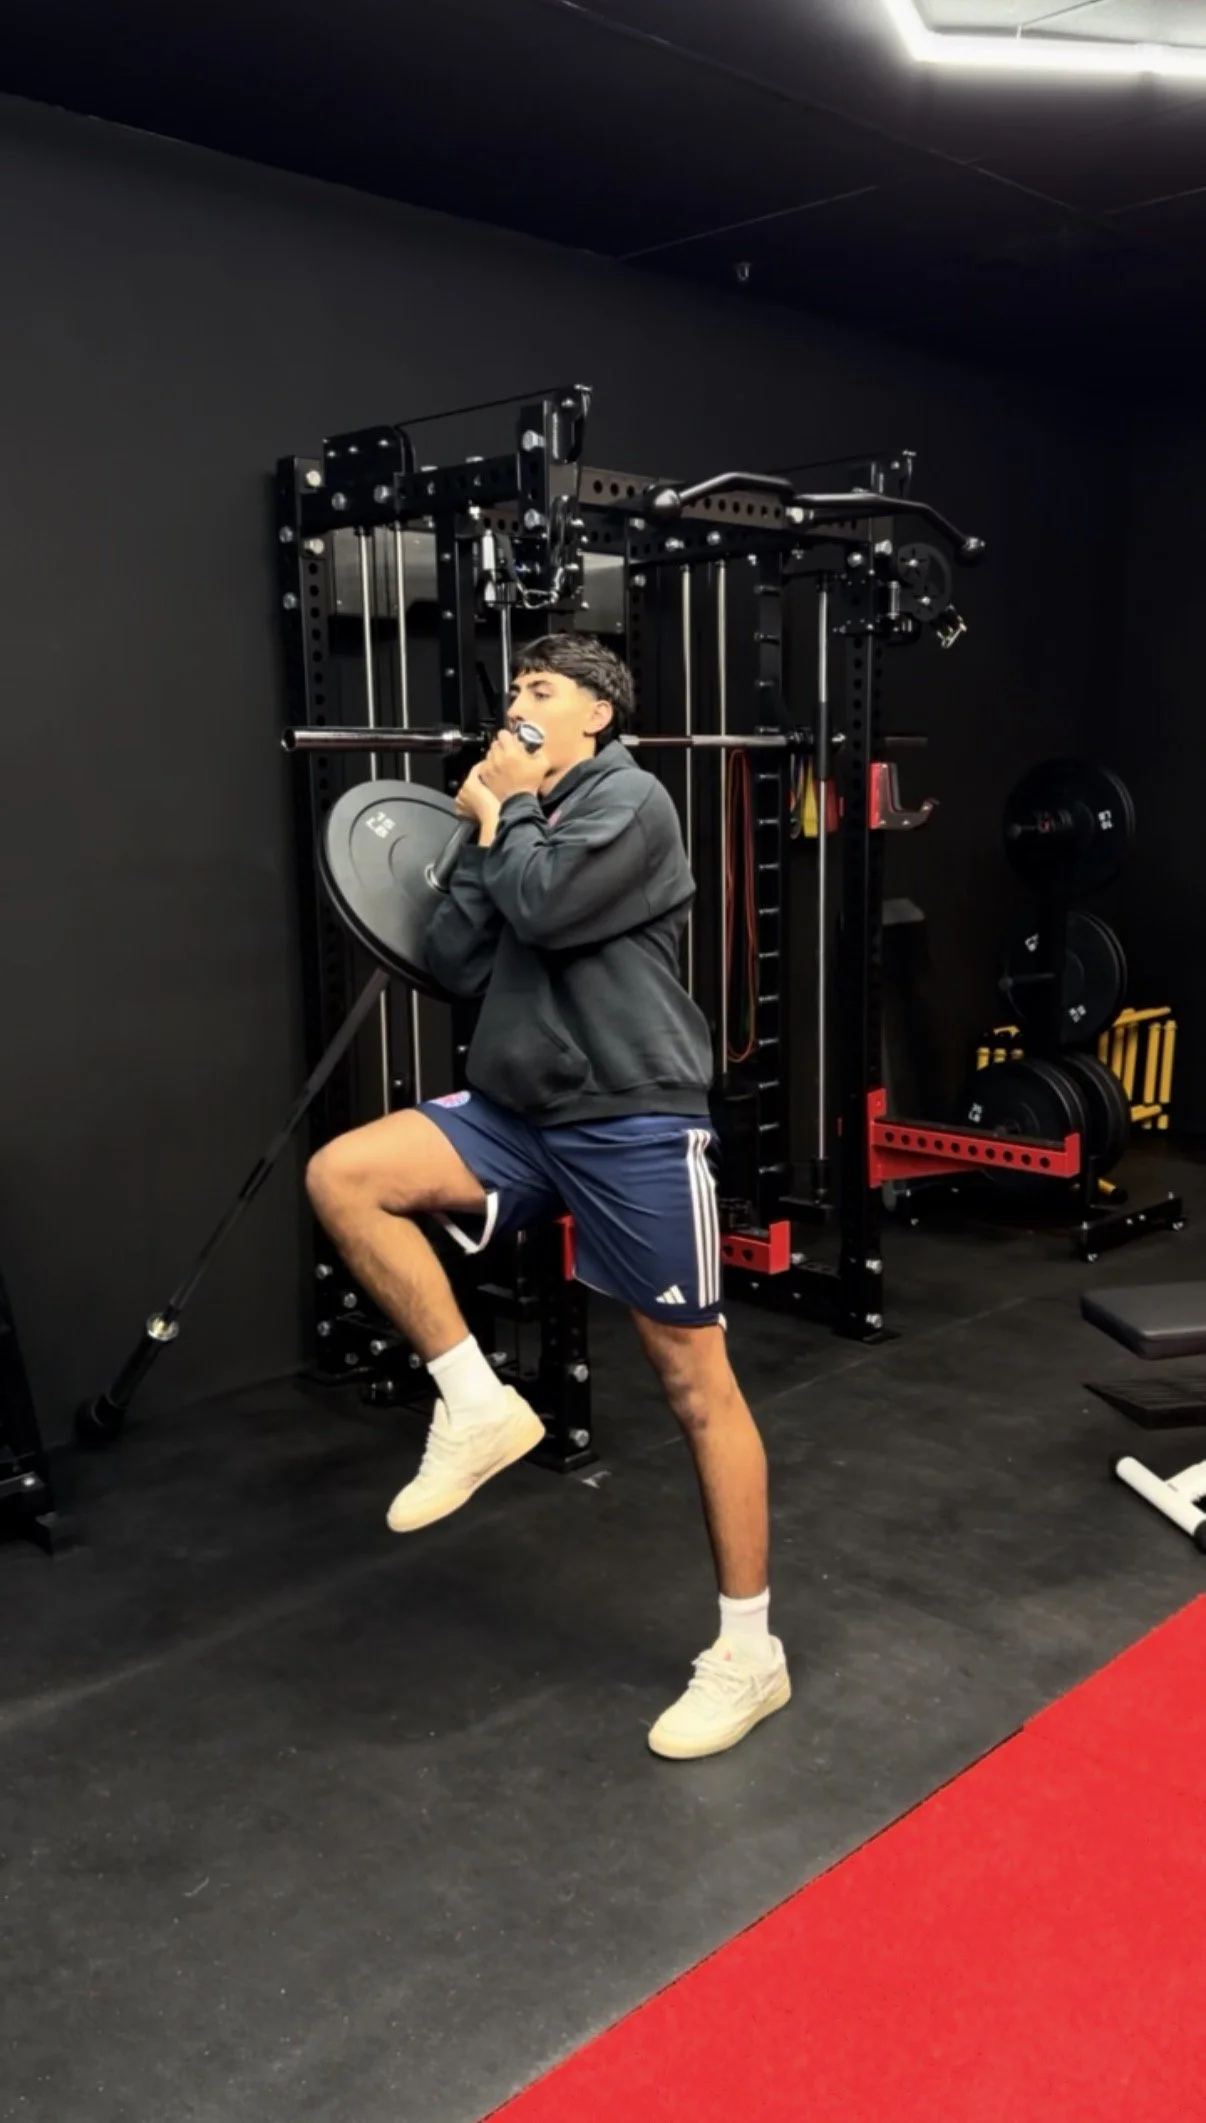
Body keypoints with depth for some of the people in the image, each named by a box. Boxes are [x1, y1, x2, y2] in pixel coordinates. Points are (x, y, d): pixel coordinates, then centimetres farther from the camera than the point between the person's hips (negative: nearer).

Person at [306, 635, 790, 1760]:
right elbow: (457, 965, 7)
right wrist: (483, 830, 3)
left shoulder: (631, 802, -5)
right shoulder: (525, 822, 17)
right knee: (341, 1176, -13)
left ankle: (750, 1654, 12)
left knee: (696, 1381, -1)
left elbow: (541, 907, -21)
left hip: (634, 1128, -7)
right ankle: (477, 1406, -1)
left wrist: (511, 806, -4)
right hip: (523, 1116, 7)